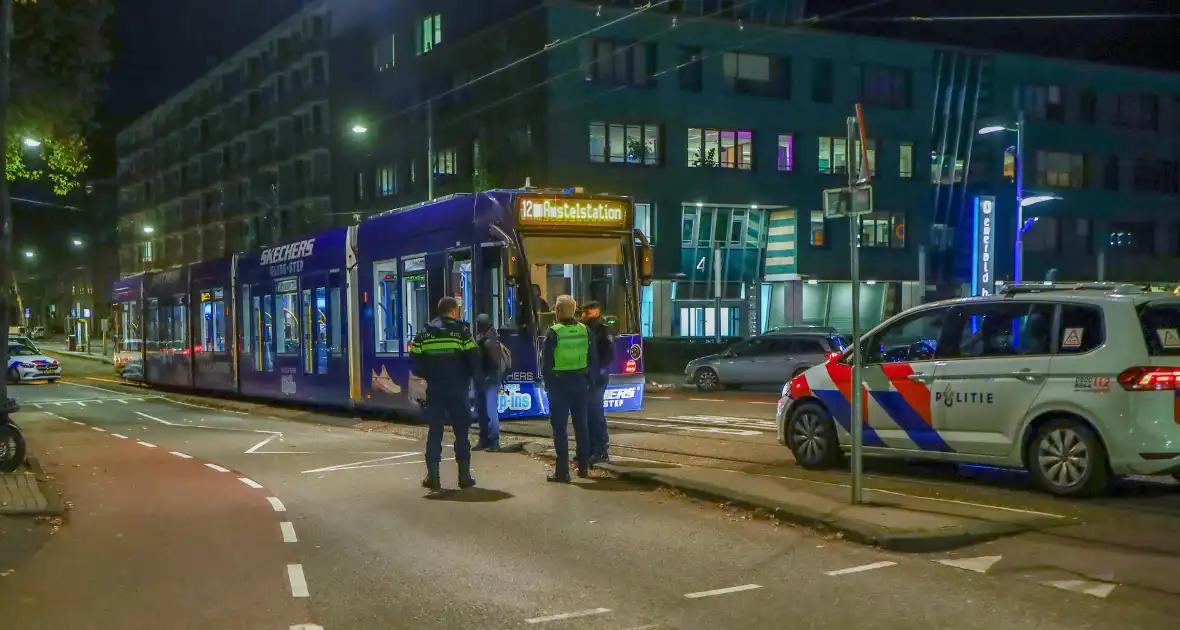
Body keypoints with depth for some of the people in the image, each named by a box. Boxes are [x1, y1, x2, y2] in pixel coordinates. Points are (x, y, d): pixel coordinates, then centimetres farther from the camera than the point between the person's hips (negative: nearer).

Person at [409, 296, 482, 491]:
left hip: (434, 390, 2)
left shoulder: (425, 333, 4)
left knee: (435, 431, 7)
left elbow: (415, 363, 0)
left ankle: (433, 476, 5)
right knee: (461, 431, 6)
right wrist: (473, 378, 9)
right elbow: (474, 359, -9)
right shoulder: (461, 331, -5)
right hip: (458, 390, -2)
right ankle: (464, 476, 7)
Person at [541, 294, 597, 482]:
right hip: (580, 382, 5)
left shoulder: (553, 333, -12)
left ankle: (562, 471, 0)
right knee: (581, 425, 15)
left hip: (559, 383, -4)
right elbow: (593, 360, 5)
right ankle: (583, 467, 22)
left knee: (560, 428, 0)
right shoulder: (585, 331, 2)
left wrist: (547, 382, 1)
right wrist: (588, 379, 11)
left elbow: (546, 362, -10)